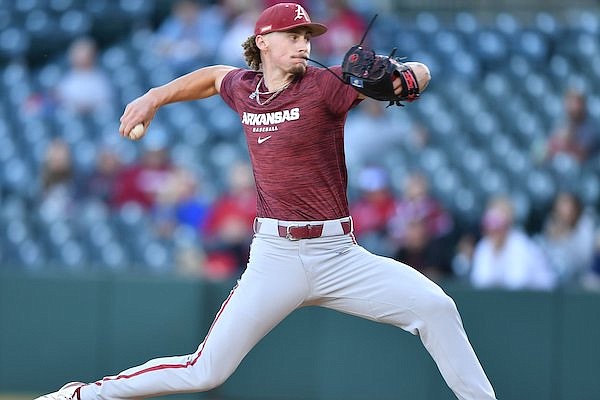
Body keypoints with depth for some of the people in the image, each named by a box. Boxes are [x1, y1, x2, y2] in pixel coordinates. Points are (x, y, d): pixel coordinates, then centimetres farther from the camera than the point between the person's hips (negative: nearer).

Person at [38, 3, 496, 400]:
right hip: (275, 257, 1)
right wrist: (155, 98, 26)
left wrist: (400, 78, -36)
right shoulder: (242, 87, 5)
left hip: (338, 254, -1)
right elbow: (212, 76, 32)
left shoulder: (323, 85, -7)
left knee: (435, 308, -19)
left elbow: (422, 74, -14)